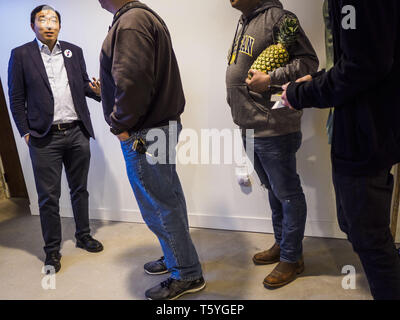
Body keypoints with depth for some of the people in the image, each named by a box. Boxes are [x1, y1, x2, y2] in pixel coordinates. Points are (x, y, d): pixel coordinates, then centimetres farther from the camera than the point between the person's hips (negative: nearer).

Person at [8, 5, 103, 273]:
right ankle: (52, 249, 20)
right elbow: (16, 100, 1)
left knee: (80, 189, 14)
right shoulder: (21, 55, 2)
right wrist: (26, 132, -5)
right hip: (45, 138, -3)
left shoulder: (74, 52, 10)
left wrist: (97, 91, -8)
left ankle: (83, 236, 32)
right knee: (48, 196, 4)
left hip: (77, 133, 3)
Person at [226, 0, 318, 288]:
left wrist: (270, 79, -21)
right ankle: (281, 245, 36)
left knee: (287, 194, 4)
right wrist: (239, 109, 13)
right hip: (250, 129, 9)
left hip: (274, 129, -9)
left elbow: (309, 61, -14)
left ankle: (292, 258, 19)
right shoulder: (245, 23, 18)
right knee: (273, 191, 19)